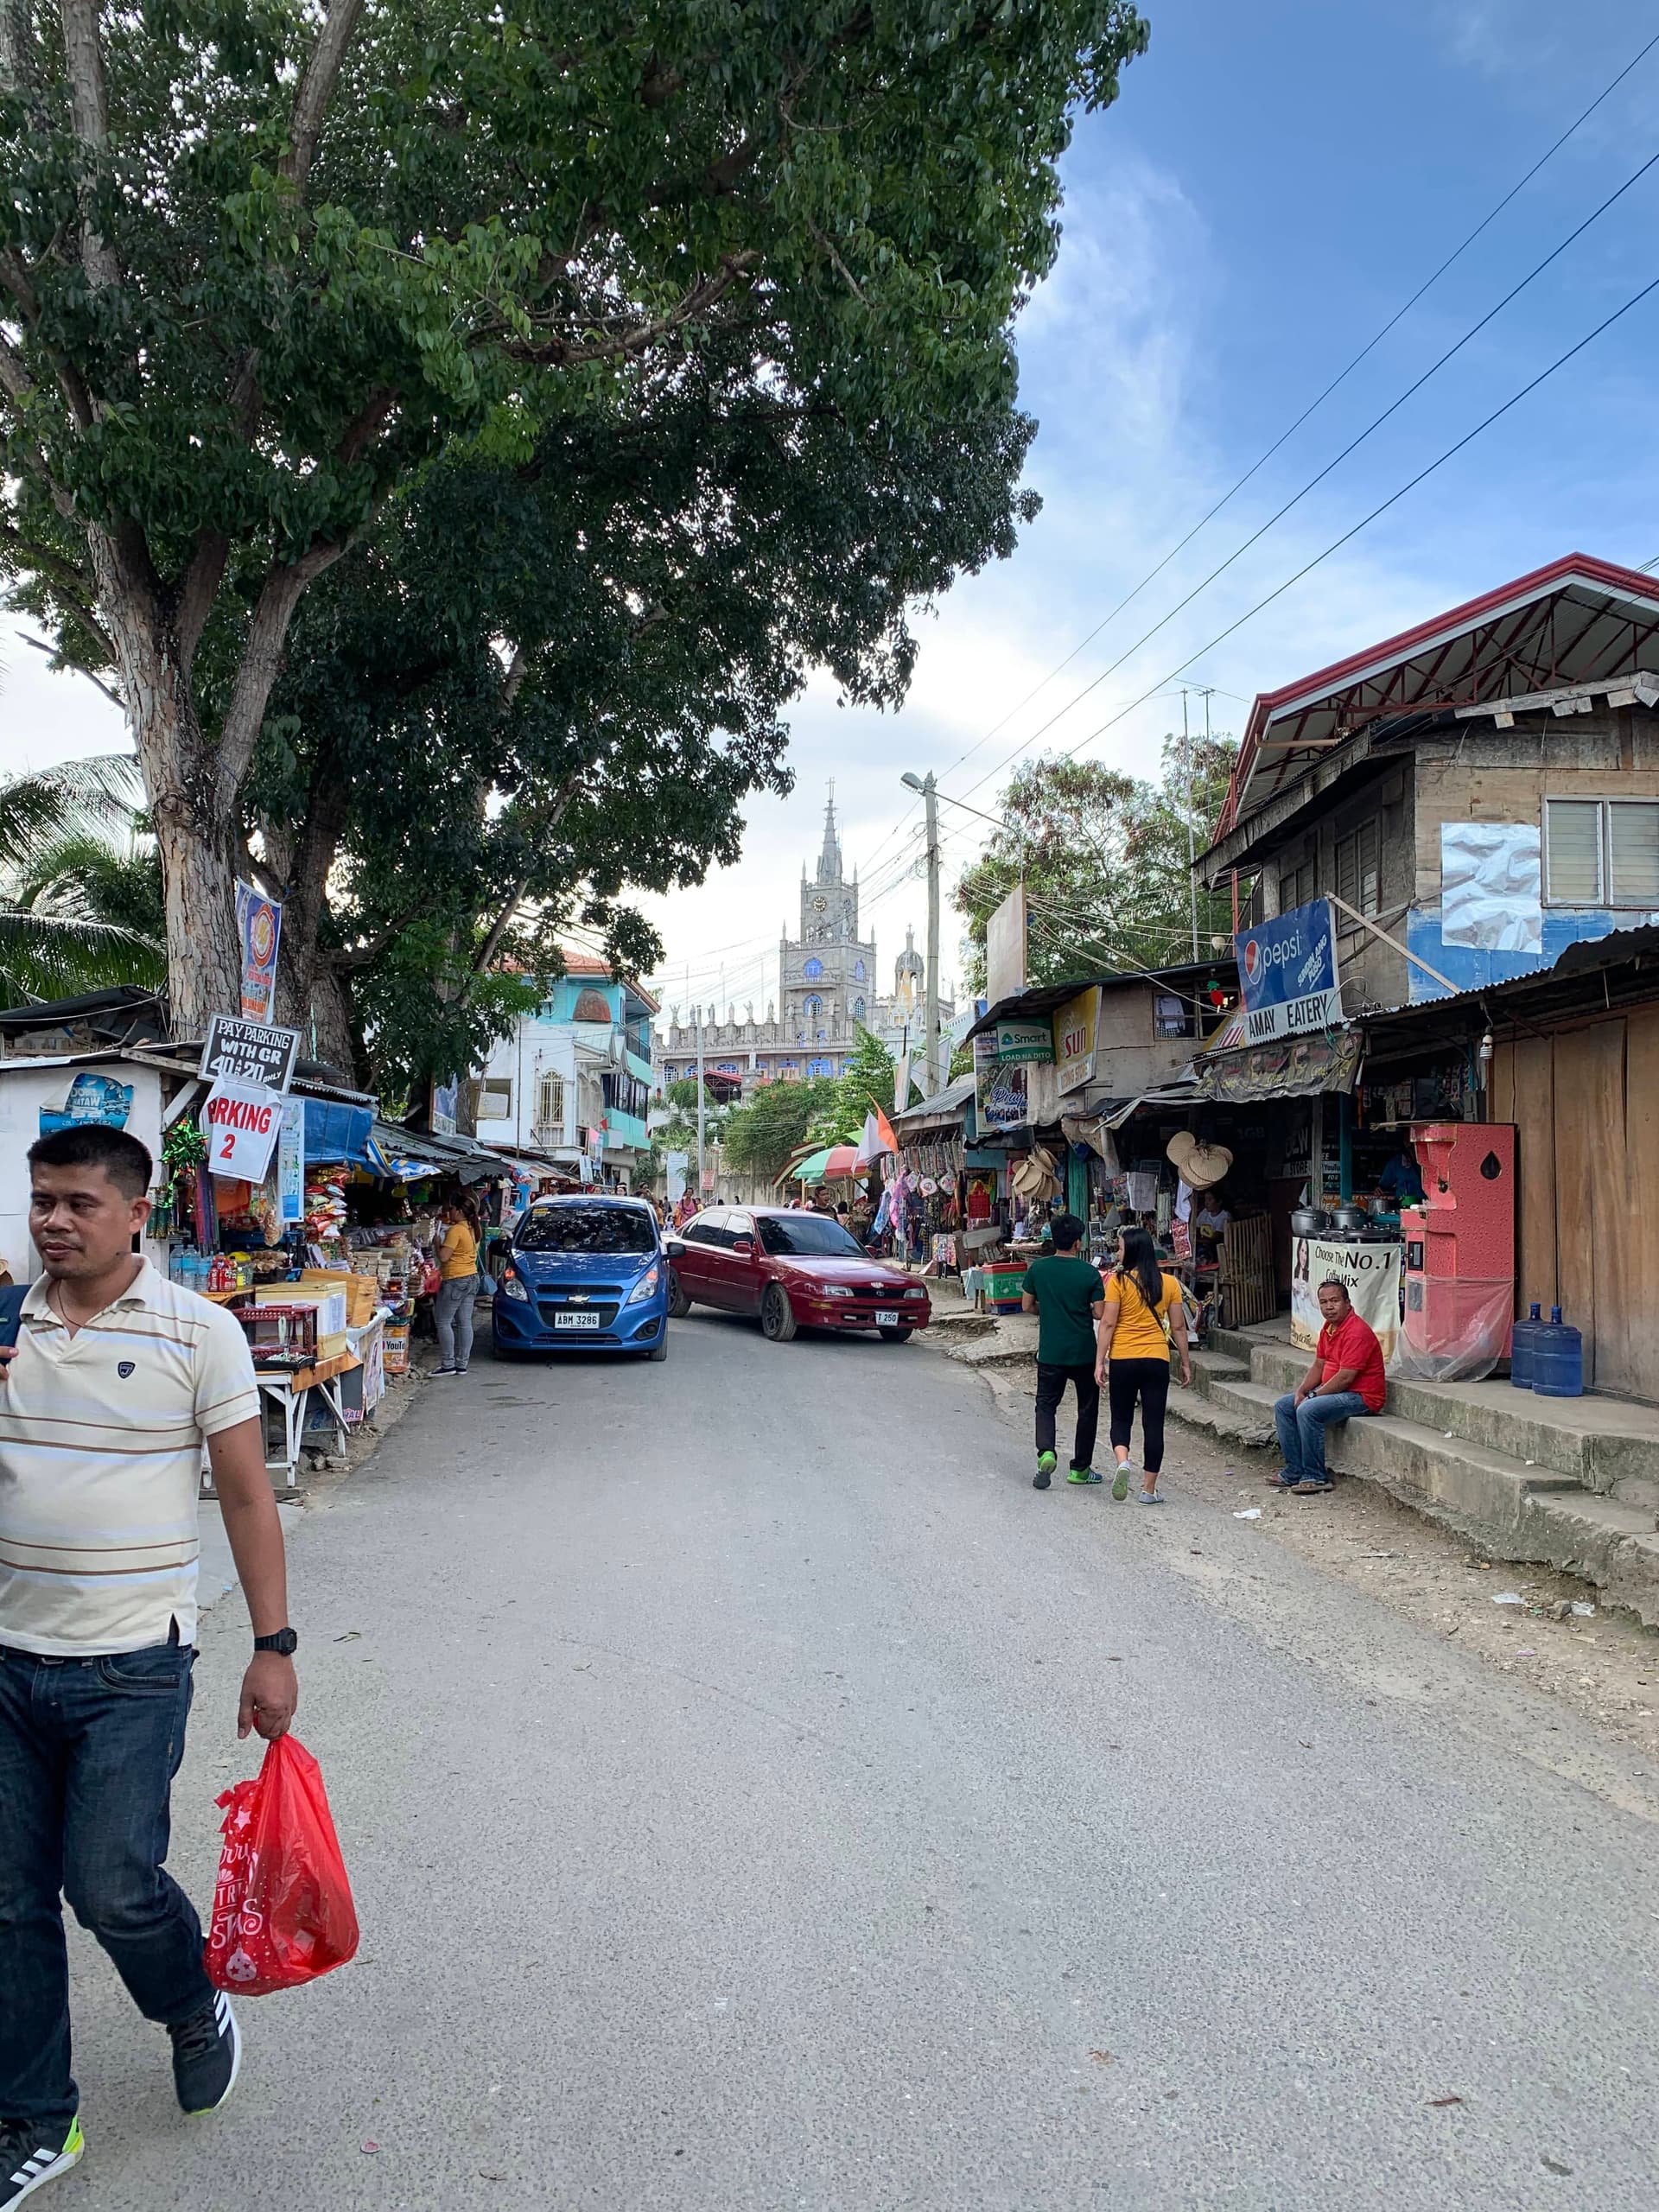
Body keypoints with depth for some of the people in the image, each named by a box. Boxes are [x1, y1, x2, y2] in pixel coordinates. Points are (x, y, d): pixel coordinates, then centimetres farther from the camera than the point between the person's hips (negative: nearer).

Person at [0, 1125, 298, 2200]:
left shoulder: (198, 1332, -8)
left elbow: (247, 1495, -6)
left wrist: (273, 1645, -8)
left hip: (132, 1666, -4)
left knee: (111, 1886, -3)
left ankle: (197, 2015, 30)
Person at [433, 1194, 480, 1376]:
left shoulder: (456, 1230, -17)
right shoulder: (472, 1230, 10)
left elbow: (444, 1256, -20)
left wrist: (437, 1241, -3)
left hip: (455, 1281, -9)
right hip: (472, 1278, 9)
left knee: (443, 1321, -1)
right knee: (465, 1322, 8)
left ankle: (448, 1364, -3)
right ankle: (462, 1364, 10)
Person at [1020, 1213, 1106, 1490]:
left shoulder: (1038, 1268, -5)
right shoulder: (1090, 1273, -11)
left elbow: (1027, 1306, 3)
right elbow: (1099, 1313, -8)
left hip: (1050, 1352, 1)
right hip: (1084, 1352, -1)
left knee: (1046, 1404, 12)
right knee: (1087, 1409, 14)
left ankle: (1046, 1452, -14)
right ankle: (1080, 1468, 18)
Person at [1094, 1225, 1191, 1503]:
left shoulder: (1118, 1281, -7)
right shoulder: (1169, 1283, 2)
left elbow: (1107, 1324, -9)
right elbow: (1178, 1327, 5)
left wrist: (1100, 1362, -4)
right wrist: (1186, 1363, 14)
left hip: (1123, 1360, -2)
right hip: (1157, 1360, 2)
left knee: (1121, 1419, 13)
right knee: (1153, 1424, 7)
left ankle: (1123, 1462, -15)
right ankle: (1148, 1489, 9)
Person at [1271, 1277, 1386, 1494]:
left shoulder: (1356, 1332, -21)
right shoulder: (1328, 1328, 10)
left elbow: (1345, 1378, -24)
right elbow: (1319, 1366, 15)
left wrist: (1312, 1396, -16)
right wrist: (1300, 1392, -1)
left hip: (1361, 1396, -11)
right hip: (1334, 1390, 11)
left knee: (1307, 1410, -29)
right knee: (1282, 1406, 5)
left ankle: (1315, 1477, -18)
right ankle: (1295, 1471, 3)